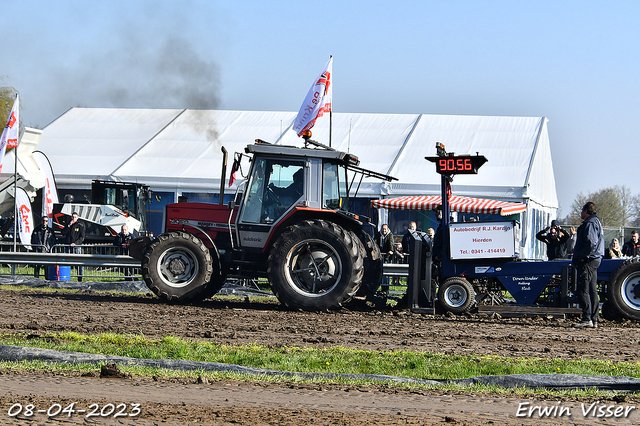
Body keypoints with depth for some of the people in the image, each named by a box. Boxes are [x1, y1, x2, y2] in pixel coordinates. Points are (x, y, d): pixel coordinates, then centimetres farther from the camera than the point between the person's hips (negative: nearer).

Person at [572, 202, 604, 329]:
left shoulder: (590, 224, -13)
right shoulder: (596, 222, 21)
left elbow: (591, 243, -25)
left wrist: (582, 256, -18)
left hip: (588, 261, -11)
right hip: (595, 260, 11)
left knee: (583, 290, -11)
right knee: (592, 290, 10)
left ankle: (587, 319, -14)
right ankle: (594, 320, 12)